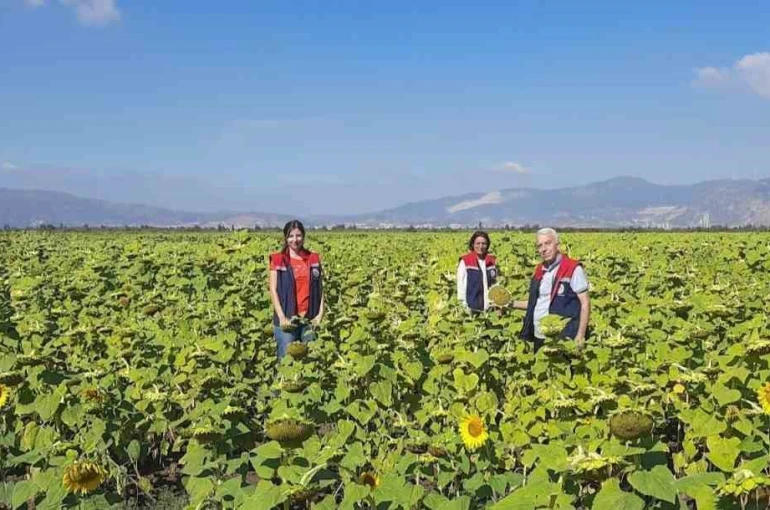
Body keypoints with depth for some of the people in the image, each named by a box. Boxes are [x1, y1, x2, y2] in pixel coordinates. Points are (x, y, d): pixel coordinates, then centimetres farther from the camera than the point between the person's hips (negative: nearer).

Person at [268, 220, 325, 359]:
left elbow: (320, 288, 9)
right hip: (287, 318, -3)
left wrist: (320, 313, -3)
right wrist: (282, 317, -14)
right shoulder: (278, 260, 0)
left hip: (310, 318, 3)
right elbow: (273, 290, -4)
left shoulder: (313, 258, 8)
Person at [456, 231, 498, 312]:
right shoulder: (465, 262, -7)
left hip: (489, 307, 5)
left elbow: (495, 284, 15)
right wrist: (463, 305, -9)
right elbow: (461, 284, -6)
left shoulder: (492, 261, 8)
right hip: (472, 307, -4)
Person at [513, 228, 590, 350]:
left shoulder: (573, 269, -10)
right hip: (538, 338, 7)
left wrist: (580, 335, -17)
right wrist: (512, 304, 11)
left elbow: (585, 303, -11)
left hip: (562, 339, -7)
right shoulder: (540, 270, 11)